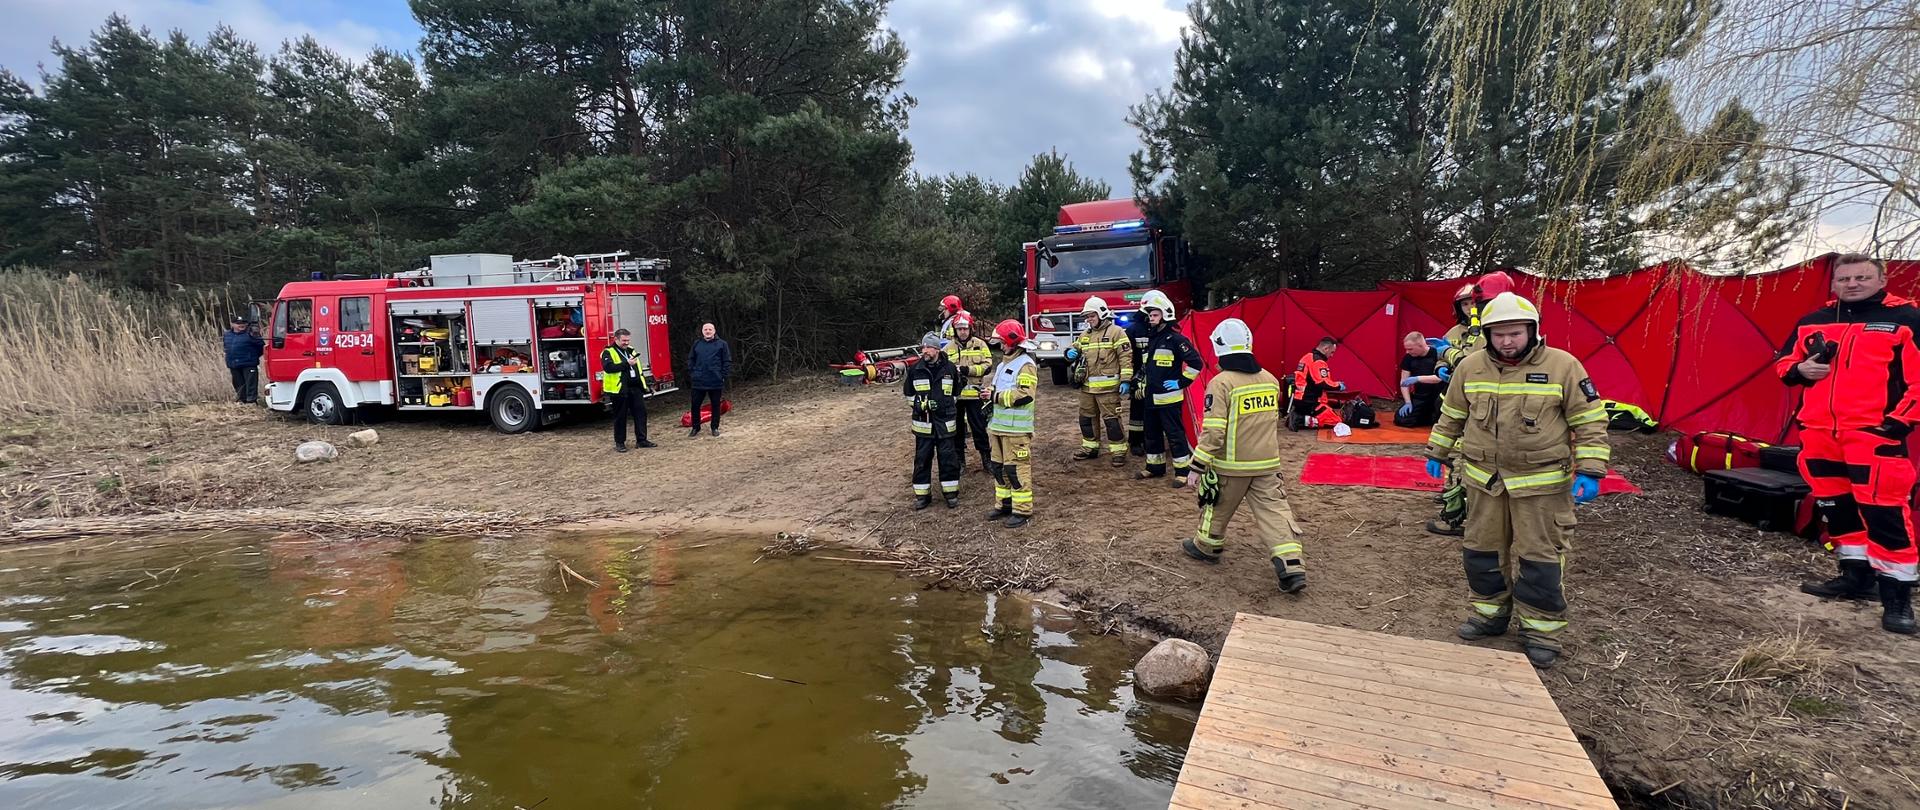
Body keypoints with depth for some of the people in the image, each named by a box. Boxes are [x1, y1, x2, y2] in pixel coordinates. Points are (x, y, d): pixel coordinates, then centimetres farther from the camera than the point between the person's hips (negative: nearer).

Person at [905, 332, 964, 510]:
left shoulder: (950, 368, -1)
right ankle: (922, 494, 14)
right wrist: (919, 404, 1)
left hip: (945, 422, 0)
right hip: (923, 422, 1)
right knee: (922, 458, 5)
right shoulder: (915, 369, -1)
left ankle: (951, 492, 17)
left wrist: (947, 404, 3)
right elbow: (908, 392, 12)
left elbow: (957, 391, 13)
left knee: (948, 457, 4)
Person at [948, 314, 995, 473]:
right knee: (957, 428, 11)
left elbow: (987, 366, -6)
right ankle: (959, 459, 23)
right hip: (954, 394, 2)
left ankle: (986, 458, 15)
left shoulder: (980, 345, 1)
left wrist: (969, 370, -18)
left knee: (979, 428, 4)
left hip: (975, 394, -2)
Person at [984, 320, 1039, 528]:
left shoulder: (1026, 365, -12)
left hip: (1017, 429, -9)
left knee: (1017, 469, -6)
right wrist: (990, 392, 4)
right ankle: (1005, 504, 26)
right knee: (999, 467, 14)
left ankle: (1023, 510, 1)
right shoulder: (1003, 364, 18)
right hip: (999, 426, 9)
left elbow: (1024, 395, -22)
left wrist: (996, 396, -18)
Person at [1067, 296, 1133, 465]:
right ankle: (1090, 448, 29)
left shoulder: (1116, 332, -5)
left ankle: (1119, 450, 5)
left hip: (1107, 387, -7)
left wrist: (1126, 380, -15)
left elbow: (1126, 357, -9)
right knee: (1086, 418, 15)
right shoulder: (1084, 335, 15)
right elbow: (1075, 349, 27)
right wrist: (1071, 353, 1)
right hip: (1087, 386, 7)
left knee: (1111, 419, -5)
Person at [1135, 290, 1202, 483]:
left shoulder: (1175, 339, -11)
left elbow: (1195, 362, -15)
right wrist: (1143, 387, 21)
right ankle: (1155, 467, 28)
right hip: (1151, 398, 8)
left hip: (1169, 398, -8)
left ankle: (1182, 471, 5)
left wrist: (1181, 382, -13)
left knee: (1175, 434, -3)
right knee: (1152, 434, 16)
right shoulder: (1150, 339, 14)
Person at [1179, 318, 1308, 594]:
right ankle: (1292, 566, -5)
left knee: (1216, 506, 16)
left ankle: (1207, 547, 35)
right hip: (1267, 464, 5)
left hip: (1230, 466, -5)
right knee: (1274, 510, 4)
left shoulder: (1221, 383, -17)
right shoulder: (1270, 380, 5)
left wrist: (1197, 467, -14)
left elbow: (1213, 432, -20)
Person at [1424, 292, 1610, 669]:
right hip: (1484, 479, 4)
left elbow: (1590, 422, -5)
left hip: (1541, 483, -3)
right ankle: (1488, 613, 30)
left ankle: (1542, 630, 17)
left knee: (1540, 557, 3)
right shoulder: (1470, 367, 1)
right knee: (1482, 550, 13)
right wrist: (1436, 453, 16)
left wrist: (1590, 472, -10)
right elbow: (1451, 416, 13)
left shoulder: (1563, 366, -8)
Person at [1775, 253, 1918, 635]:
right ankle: (1856, 574, 28)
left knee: (1883, 509, -8)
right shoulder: (1813, 322, 12)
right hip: (1819, 431, 6)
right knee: (1835, 505, 14)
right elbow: (1784, 361, 21)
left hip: (1874, 431, -5)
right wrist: (1800, 369, -2)